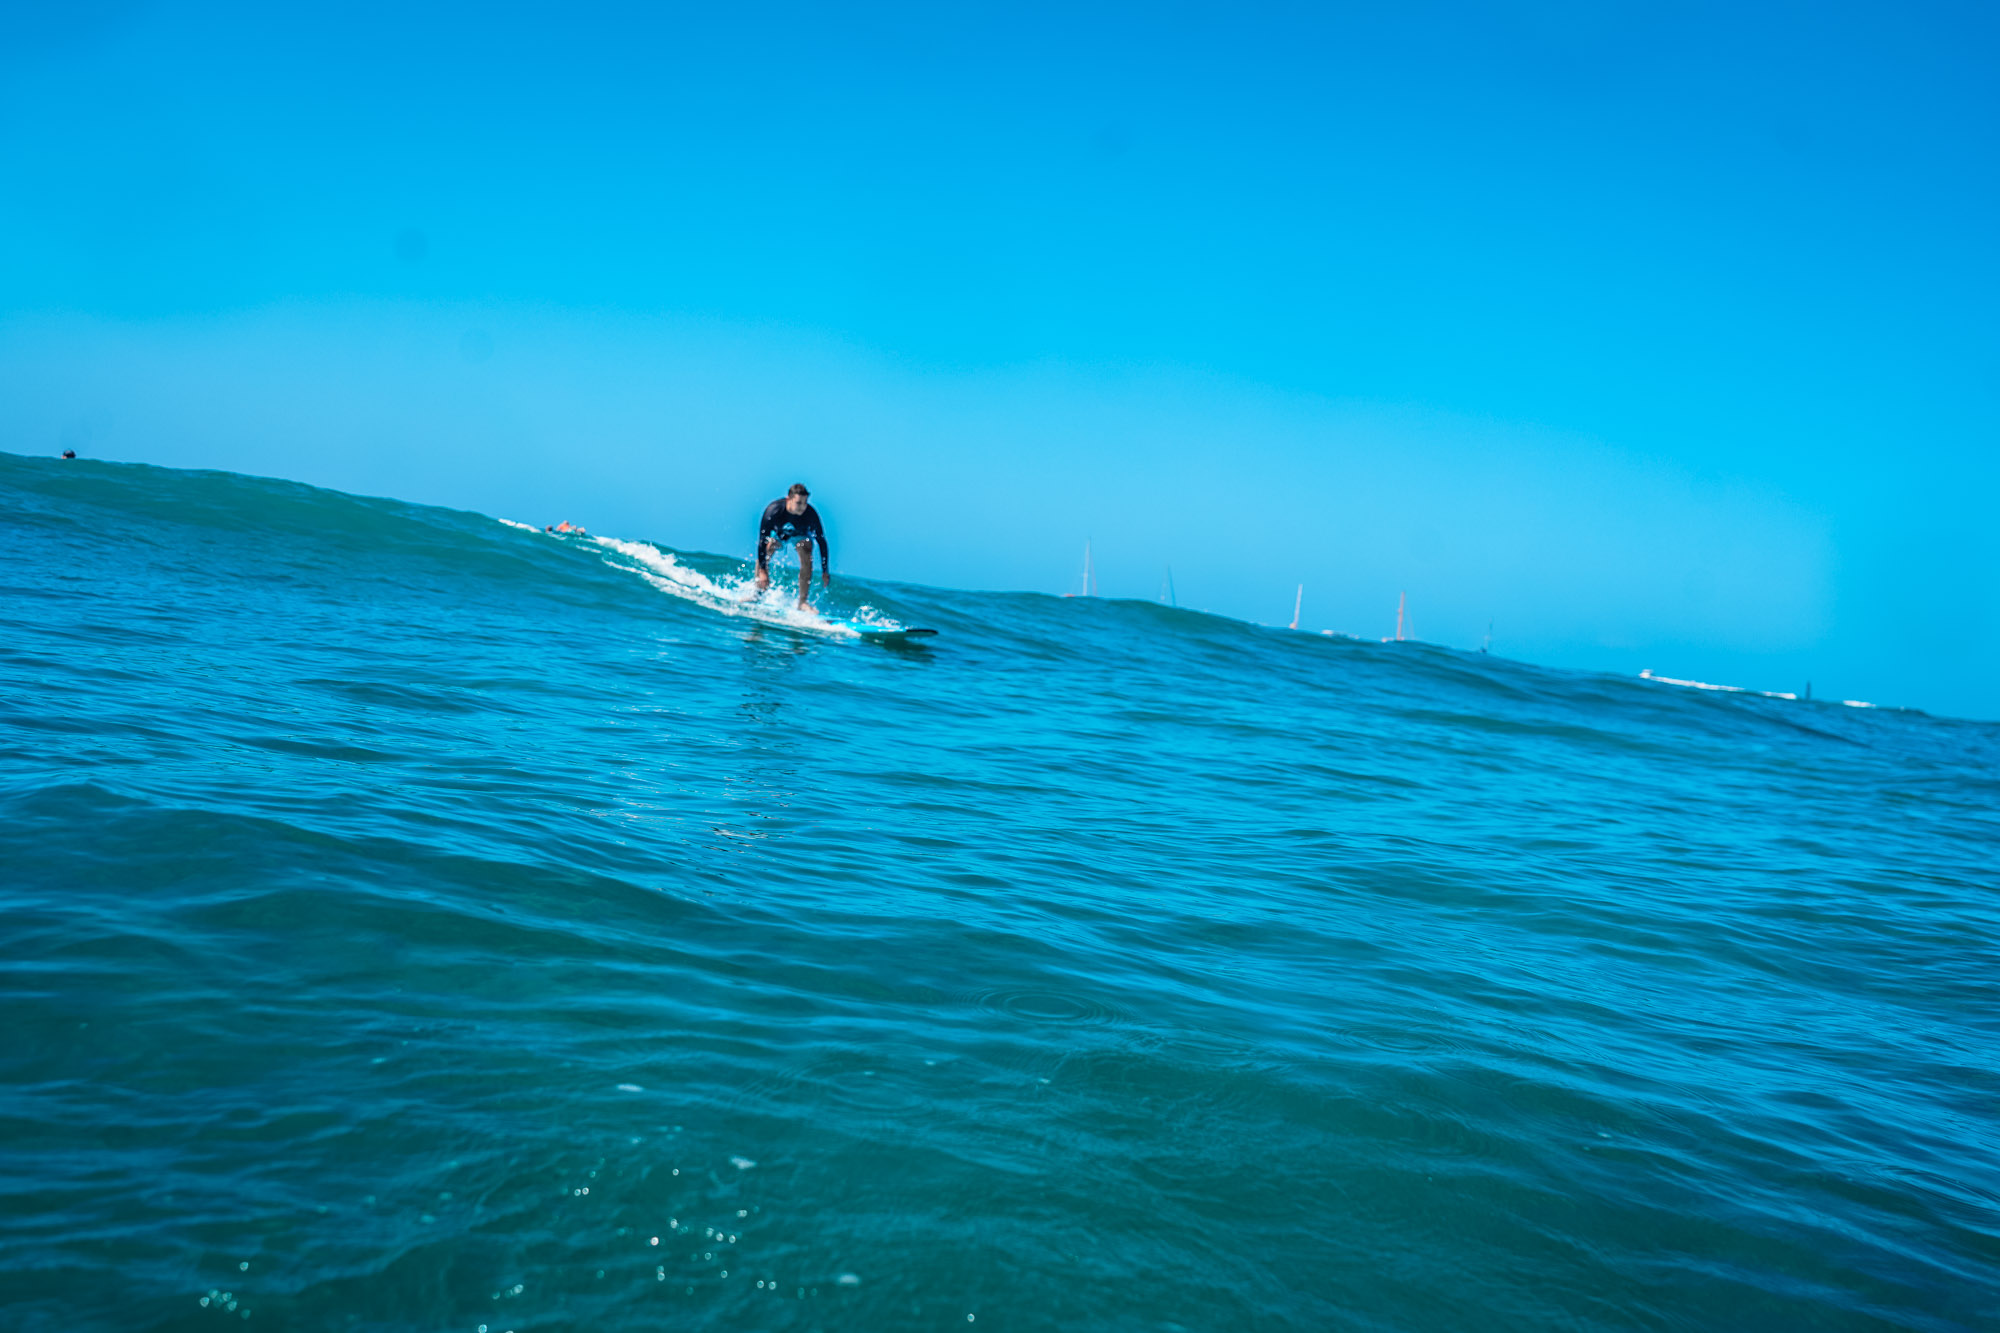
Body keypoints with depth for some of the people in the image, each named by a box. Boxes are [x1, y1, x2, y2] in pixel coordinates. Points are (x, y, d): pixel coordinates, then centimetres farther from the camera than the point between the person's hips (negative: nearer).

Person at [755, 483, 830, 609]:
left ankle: (802, 602, -22)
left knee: (806, 557, -28)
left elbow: (822, 541, -23)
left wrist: (825, 571, -23)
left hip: (800, 535, 1)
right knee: (764, 552, -29)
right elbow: (762, 541, -36)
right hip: (777, 533, 0)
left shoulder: (811, 514, -35)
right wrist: (762, 571, -41)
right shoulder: (773, 510, -39)